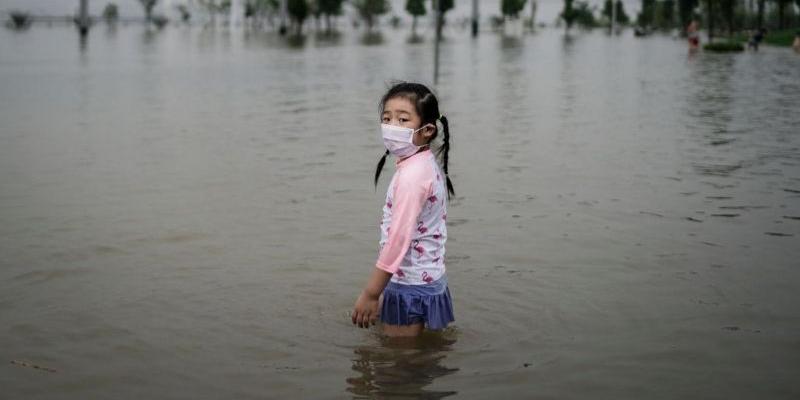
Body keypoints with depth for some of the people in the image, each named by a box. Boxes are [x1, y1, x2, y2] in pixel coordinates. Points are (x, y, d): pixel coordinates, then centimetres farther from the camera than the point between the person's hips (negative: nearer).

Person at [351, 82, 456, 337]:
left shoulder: (411, 175, -22)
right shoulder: (429, 164, 8)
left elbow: (398, 239, -26)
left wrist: (370, 294, -22)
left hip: (409, 286, -9)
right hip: (429, 278, 9)